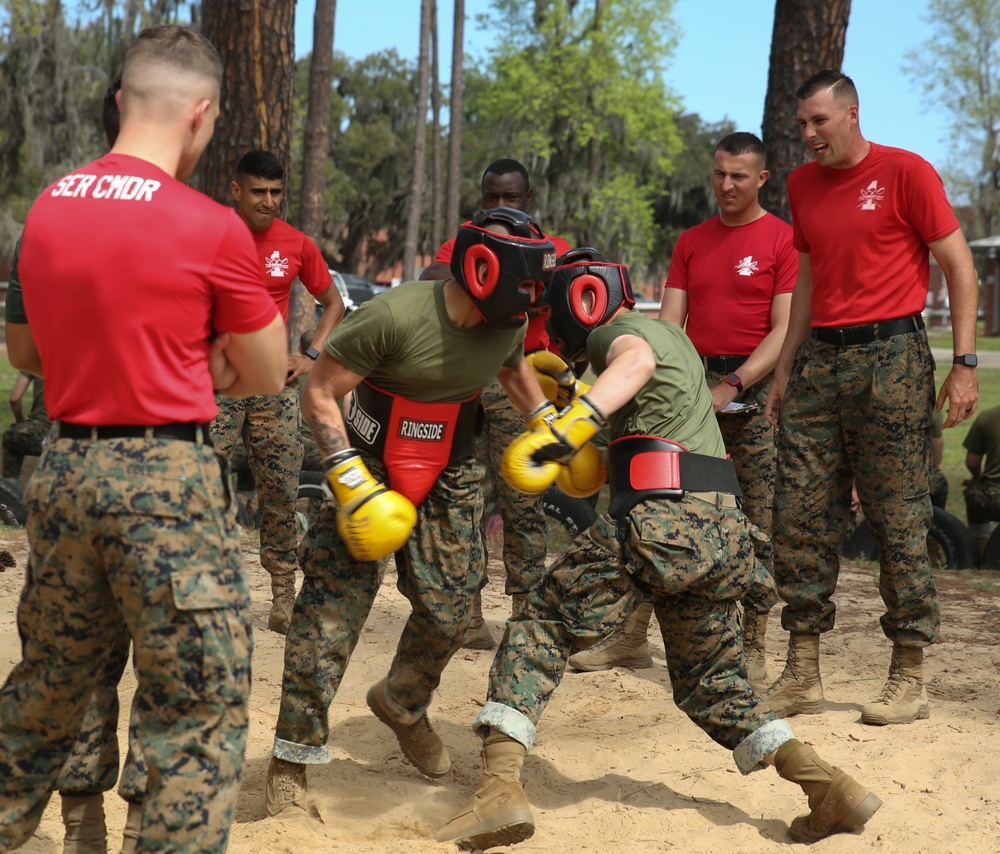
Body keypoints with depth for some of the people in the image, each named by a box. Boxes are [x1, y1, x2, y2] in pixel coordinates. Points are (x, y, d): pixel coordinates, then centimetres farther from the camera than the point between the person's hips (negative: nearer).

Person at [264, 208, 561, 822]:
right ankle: (293, 759, 4)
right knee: (332, 612, -9)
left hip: (451, 481, 6)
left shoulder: (508, 324, -7)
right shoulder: (393, 318, -28)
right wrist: (350, 481, -27)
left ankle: (404, 705, 40)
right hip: (373, 467, -5)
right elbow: (320, 394, -21)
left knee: (449, 611, 8)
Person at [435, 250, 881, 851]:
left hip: (657, 517, -8)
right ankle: (831, 787, 6)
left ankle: (501, 787, -14)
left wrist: (571, 425, -35)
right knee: (714, 685, 21)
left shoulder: (616, 328, 6)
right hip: (723, 526, 8)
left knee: (538, 631, 2)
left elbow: (637, 360, -21)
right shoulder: (674, 336, 30)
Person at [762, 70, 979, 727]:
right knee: (800, 517, 2)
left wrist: (965, 364, -11)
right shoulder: (803, 184, 15)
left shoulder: (905, 172, -4)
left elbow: (960, 266, -4)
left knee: (900, 519, -2)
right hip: (820, 358, 6)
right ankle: (802, 676, 10)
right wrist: (785, 368, 17)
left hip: (891, 358, -6)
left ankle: (909, 679, 6)